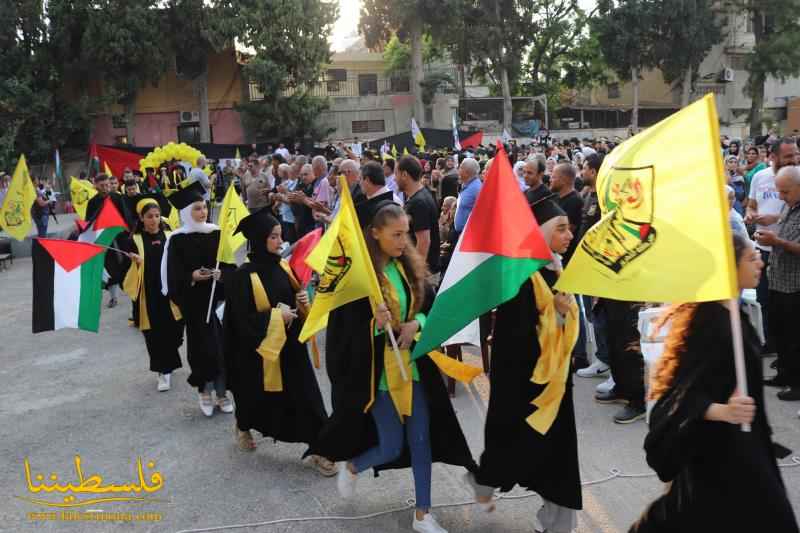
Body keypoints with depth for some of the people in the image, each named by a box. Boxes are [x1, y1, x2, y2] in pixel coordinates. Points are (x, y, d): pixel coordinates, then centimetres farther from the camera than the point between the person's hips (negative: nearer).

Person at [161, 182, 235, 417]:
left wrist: (221, 274, -14)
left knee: (222, 342, 2)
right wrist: (191, 277, -20)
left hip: (219, 296, 2)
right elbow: (173, 274, -4)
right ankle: (204, 391, 19)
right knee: (201, 344, 2)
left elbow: (230, 263, 5)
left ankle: (222, 391, 15)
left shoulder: (217, 233, 2)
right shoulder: (177, 239, -5)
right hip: (193, 300, -2)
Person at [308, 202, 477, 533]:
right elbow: (344, 330, -16)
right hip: (378, 371, -5)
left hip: (414, 366, 5)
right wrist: (373, 324, -34)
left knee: (422, 440, 9)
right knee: (392, 448, 3)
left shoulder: (410, 265, 1)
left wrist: (416, 323, -11)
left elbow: (430, 306, 9)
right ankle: (350, 468, 36)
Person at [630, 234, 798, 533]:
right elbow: (686, 391, -30)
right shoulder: (710, 321, -26)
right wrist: (722, 411, -45)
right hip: (717, 440, -9)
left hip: (738, 436, 9)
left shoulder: (731, 313, 3)